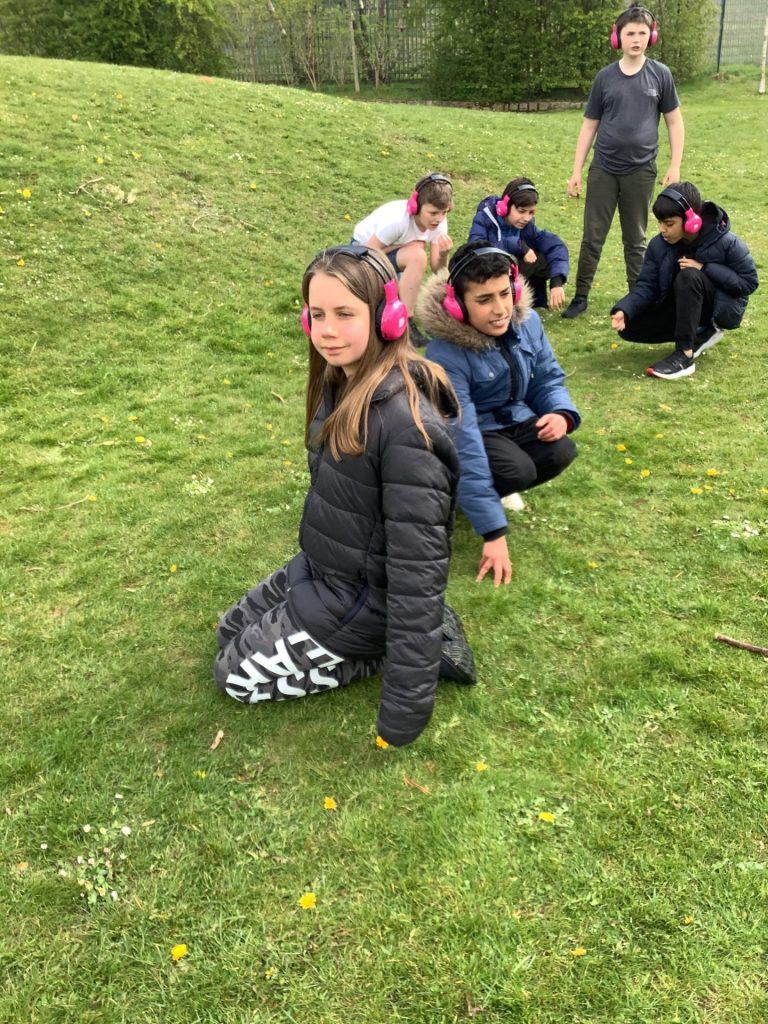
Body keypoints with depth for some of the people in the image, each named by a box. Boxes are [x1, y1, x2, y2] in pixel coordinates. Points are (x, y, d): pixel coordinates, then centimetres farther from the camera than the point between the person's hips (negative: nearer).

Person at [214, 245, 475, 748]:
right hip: (323, 569, 9)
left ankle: (420, 642, 2)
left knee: (239, 675, 3)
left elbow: (416, 566, -30)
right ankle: (413, 636, 13)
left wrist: (404, 706, -27)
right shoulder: (341, 384, -5)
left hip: (361, 596, -9)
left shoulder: (404, 424, -32)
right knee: (232, 629, 23)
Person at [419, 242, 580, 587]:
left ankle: (493, 489, 7)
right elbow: (464, 445, -35)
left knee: (560, 451, -21)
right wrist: (493, 532, -36)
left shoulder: (526, 321, -14)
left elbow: (548, 377, 3)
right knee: (517, 470, -31)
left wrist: (562, 413, -23)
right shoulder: (446, 356, -32)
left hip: (513, 418, 6)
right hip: (469, 428, -6)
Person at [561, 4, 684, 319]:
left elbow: (674, 121, 6)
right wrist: (576, 171, 2)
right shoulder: (605, 77, 2)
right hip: (603, 170, 1)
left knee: (635, 239, 9)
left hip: (641, 171, 0)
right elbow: (589, 125, 6)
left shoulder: (660, 74, 1)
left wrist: (675, 166, -1)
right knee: (592, 237, 2)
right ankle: (580, 297, 12)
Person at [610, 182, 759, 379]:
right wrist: (623, 310, -32)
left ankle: (685, 355, -30)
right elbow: (647, 285, -12)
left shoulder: (726, 243, -22)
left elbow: (749, 282, -18)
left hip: (724, 309, -5)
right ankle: (701, 333, 2)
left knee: (689, 277, -35)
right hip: (684, 308, 5)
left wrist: (705, 268, -28)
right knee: (629, 327, -12)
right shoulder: (659, 245, -11)